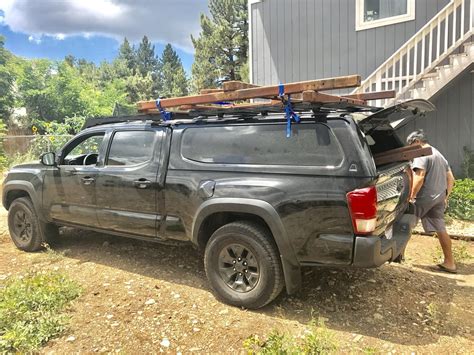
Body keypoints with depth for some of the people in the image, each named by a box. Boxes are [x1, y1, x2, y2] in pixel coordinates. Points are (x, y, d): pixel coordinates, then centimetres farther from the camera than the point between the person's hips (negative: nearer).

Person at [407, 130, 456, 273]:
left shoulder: (422, 155, -8)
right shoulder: (439, 155, 21)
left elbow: (419, 178, -21)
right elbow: (451, 179, 22)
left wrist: (412, 196, -15)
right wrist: (445, 197, 24)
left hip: (425, 198, -9)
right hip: (439, 199, 9)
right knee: (441, 230, 11)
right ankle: (449, 262, 14)